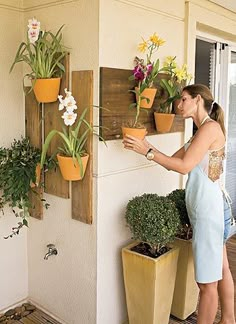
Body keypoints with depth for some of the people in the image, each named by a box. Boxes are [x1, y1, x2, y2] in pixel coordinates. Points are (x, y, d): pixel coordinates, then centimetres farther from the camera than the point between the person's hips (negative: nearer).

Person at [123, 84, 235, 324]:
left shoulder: (211, 127, -13)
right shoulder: (200, 132, 16)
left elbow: (184, 166, -20)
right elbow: (172, 162, 13)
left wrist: (147, 151, -17)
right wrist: (146, 145, 2)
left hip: (209, 208, -10)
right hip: (204, 207, 10)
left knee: (207, 281, 1)